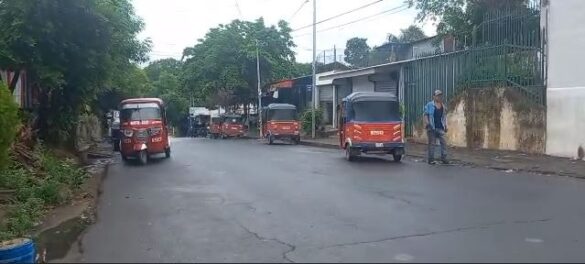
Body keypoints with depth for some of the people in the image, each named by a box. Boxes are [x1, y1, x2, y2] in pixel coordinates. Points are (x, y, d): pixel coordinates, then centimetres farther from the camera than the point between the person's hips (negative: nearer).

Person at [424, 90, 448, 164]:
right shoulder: (429, 105, 1)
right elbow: (426, 115, -2)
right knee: (431, 143, -1)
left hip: (440, 128, 4)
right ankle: (431, 159, 4)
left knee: (443, 142, -4)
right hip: (432, 128, -4)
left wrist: (445, 126, 13)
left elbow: (444, 116, 20)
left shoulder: (443, 106, 15)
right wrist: (427, 123, -15)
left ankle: (444, 158, 2)